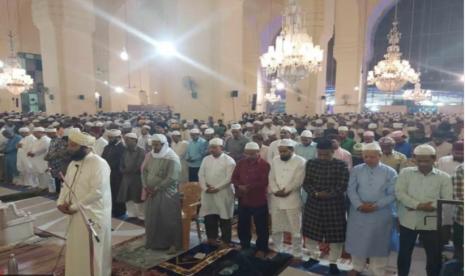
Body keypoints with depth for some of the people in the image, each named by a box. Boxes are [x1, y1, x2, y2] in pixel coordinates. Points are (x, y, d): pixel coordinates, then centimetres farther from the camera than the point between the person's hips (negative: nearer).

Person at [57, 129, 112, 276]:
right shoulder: (73, 163, 8)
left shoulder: (99, 164, -20)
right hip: (76, 215, 8)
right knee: (76, 250, 20)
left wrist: (74, 206, -19)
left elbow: (97, 192, -24)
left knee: (93, 252, 5)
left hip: (94, 215, -8)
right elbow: (66, 185, 14)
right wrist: (61, 202, -3)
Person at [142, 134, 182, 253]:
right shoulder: (151, 155, 4)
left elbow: (171, 178, -22)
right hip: (151, 193, 6)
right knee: (152, 219, 15)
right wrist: (146, 186, -5)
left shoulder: (172, 158, -18)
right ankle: (153, 241, 34)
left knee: (169, 220, 3)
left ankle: (174, 244, 18)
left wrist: (156, 189, -17)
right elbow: (144, 170, 9)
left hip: (167, 194, -6)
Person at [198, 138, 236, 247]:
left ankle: (225, 241, 19)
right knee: (209, 218, 11)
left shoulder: (229, 160, -7)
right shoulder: (206, 159, 9)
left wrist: (216, 188, -17)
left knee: (224, 219, 5)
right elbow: (201, 175, 6)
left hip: (223, 194, -5)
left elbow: (229, 178, -14)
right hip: (208, 194, 5)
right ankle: (211, 238, 29)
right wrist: (205, 188, -8)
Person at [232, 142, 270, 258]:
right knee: (242, 225, 18)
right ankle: (244, 245, 38)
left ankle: (261, 249, 23)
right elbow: (234, 178, 5)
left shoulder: (264, 165, -10)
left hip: (259, 201, -5)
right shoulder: (241, 163, 6)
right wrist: (239, 186, -15)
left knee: (261, 227, 7)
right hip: (243, 200, 5)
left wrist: (247, 187, -19)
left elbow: (264, 182, -18)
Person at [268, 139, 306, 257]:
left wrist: (285, 191, -14)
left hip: (292, 200, -4)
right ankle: (277, 251, 32)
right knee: (276, 228, 15)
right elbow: (271, 178, 4)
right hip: (276, 200, 4)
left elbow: (298, 181, -13)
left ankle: (297, 254, 20)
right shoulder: (275, 160, 8)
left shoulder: (300, 161, -6)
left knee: (295, 229, 5)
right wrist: (276, 191, -11)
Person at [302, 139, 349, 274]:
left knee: (335, 234, 6)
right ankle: (314, 257, 35)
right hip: (314, 203, 3)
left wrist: (328, 194, -18)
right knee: (312, 232, 13)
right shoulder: (311, 163, 1)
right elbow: (306, 183, -1)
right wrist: (316, 193, -18)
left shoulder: (341, 165, -7)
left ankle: (333, 262, 26)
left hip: (335, 205, -2)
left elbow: (342, 186, -10)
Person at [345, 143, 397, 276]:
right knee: (357, 241, 14)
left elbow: (392, 194, -7)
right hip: (358, 212, 2)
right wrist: (359, 205, -16)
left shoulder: (390, 172, -4)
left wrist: (376, 205, -17)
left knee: (379, 243, 10)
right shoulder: (356, 170, 1)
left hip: (381, 214, -2)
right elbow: (351, 190, -2)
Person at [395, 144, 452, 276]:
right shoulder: (406, 172, 1)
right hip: (408, 220, 1)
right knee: (404, 252, 14)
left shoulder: (443, 177, 1)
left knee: (434, 255, 10)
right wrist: (418, 205, -19)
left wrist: (431, 206, -16)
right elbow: (399, 193, -9)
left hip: (432, 222, 0)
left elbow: (447, 200, -5)